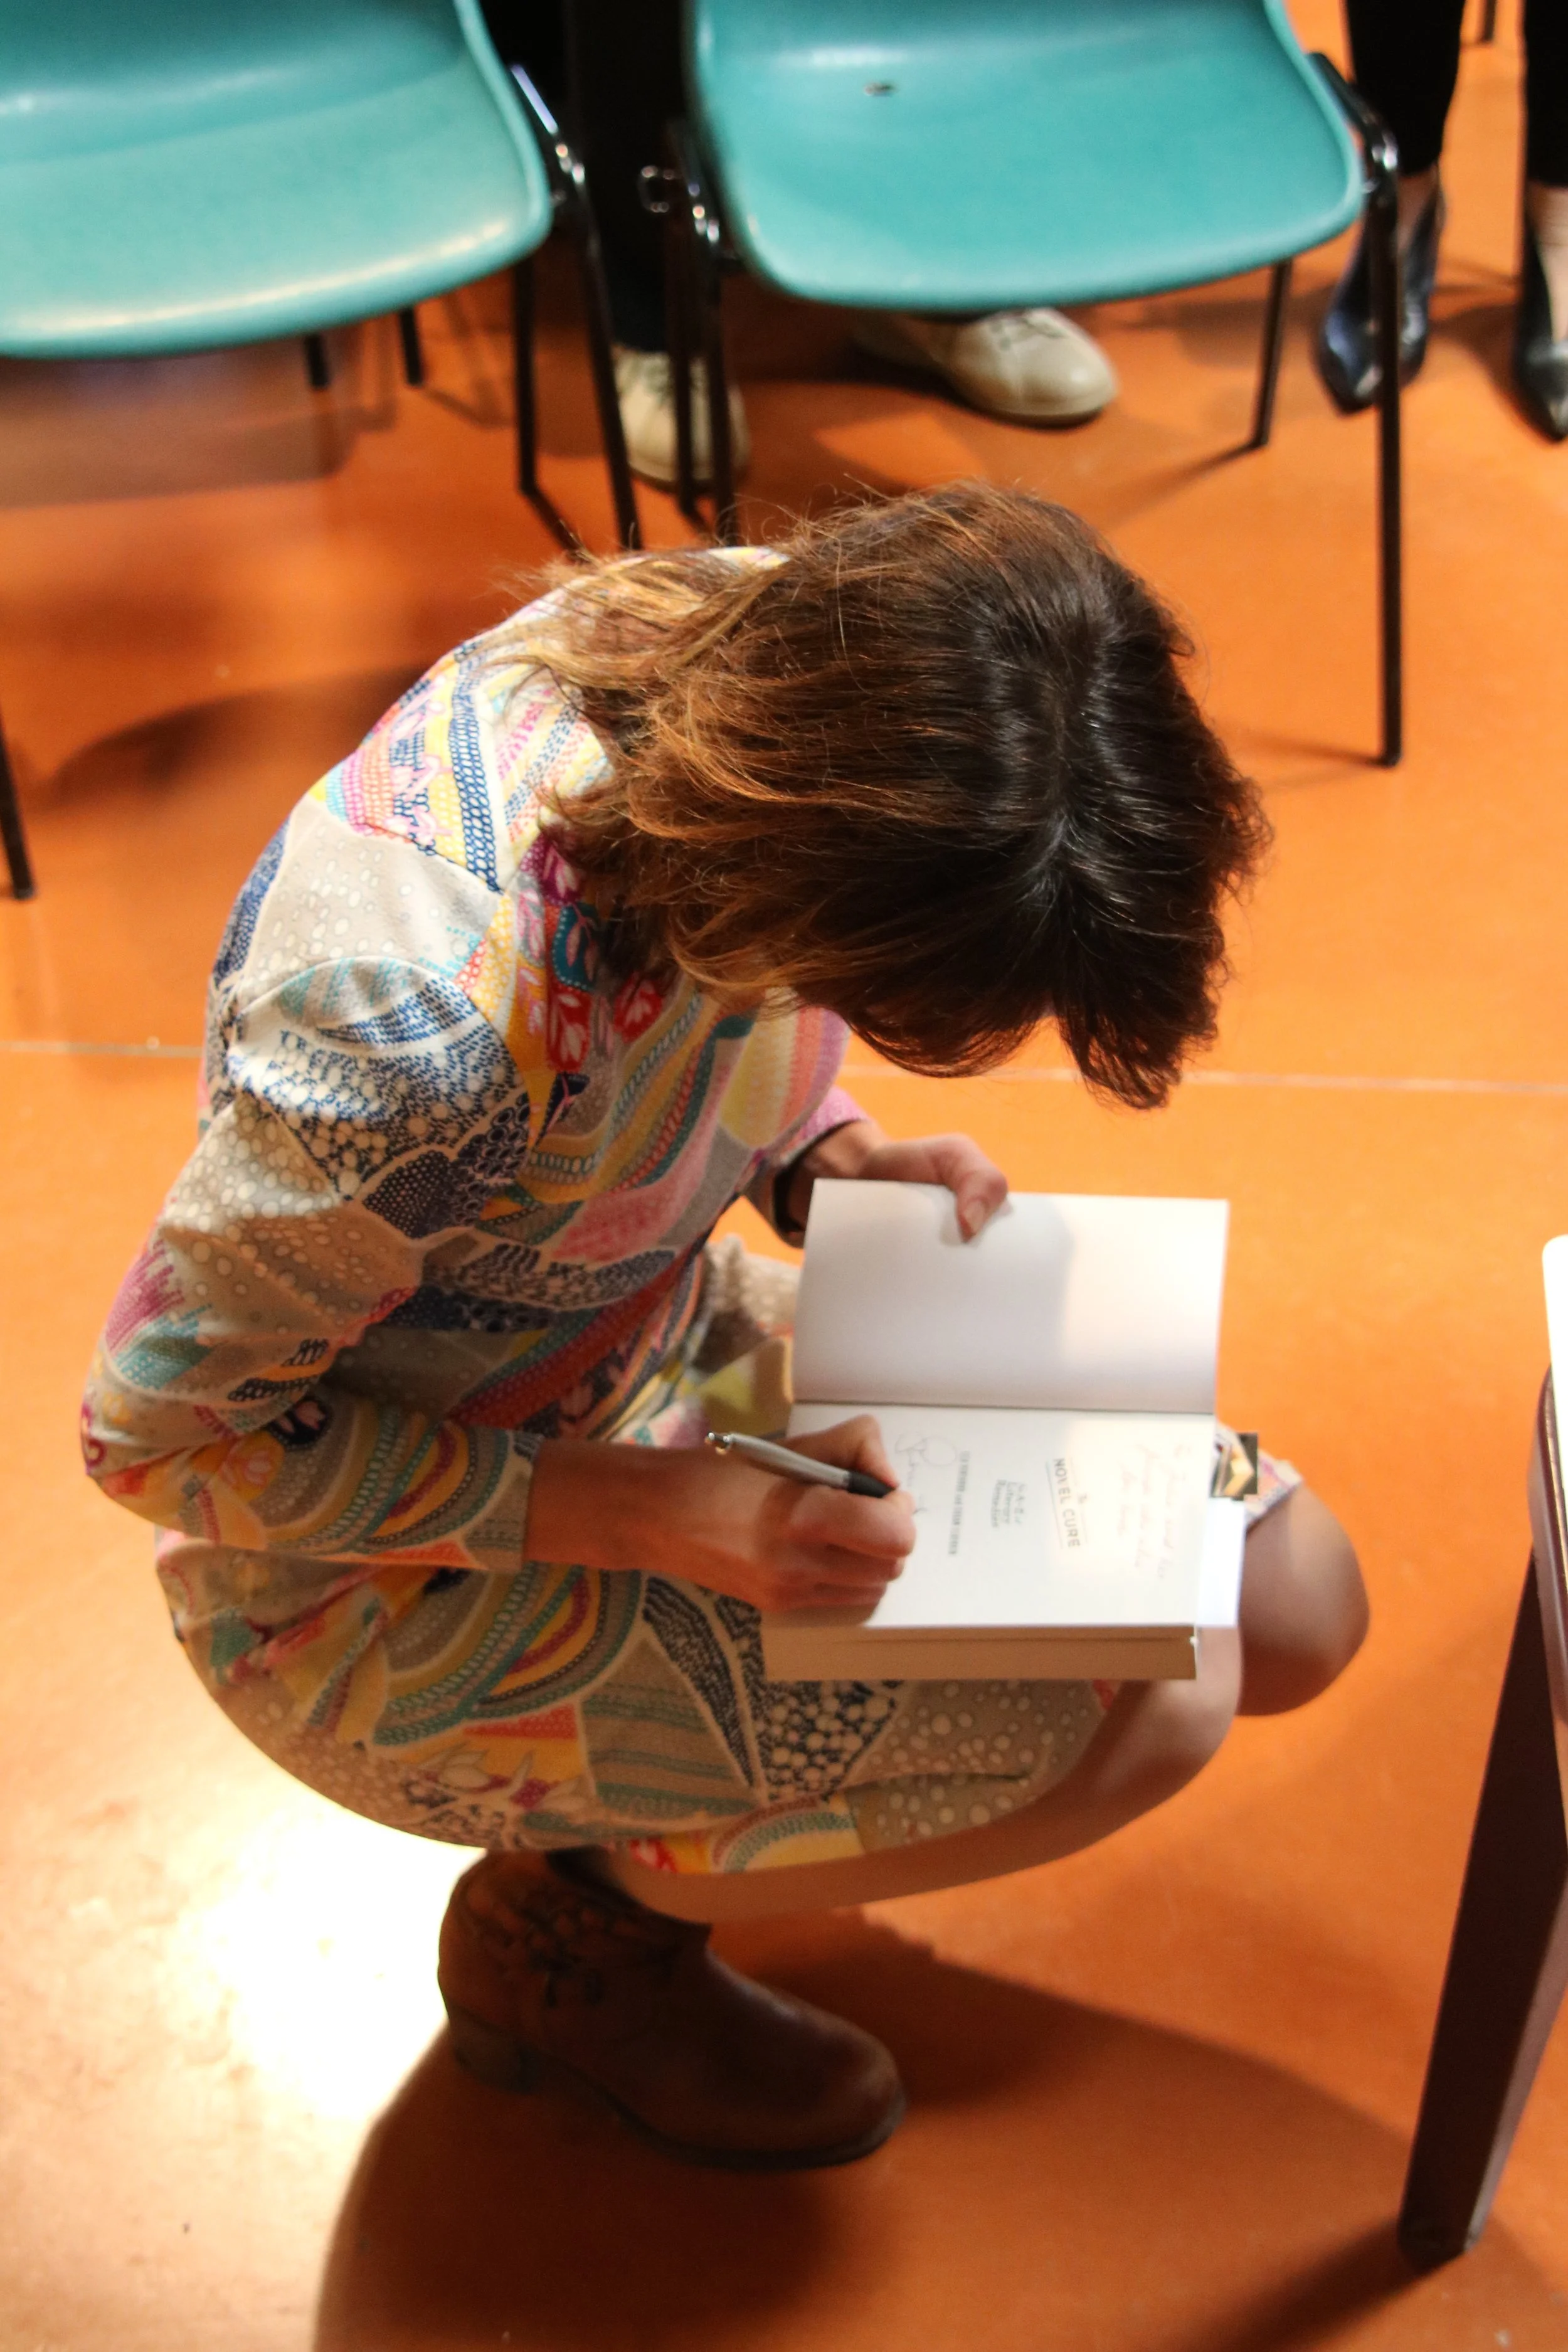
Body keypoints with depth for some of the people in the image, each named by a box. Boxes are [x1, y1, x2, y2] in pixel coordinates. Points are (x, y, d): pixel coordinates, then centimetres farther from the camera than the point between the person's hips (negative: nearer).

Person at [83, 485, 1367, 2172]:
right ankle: (577, 1914, 4)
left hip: (664, 1340, 7)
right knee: (1142, 1706, -21)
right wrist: (642, 1514, -28)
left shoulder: (774, 645, -18)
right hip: (398, 1580, -7)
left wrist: (831, 1160, -14)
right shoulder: (428, 1031, -40)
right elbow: (163, 1430, -23)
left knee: (1293, 1605, 2)